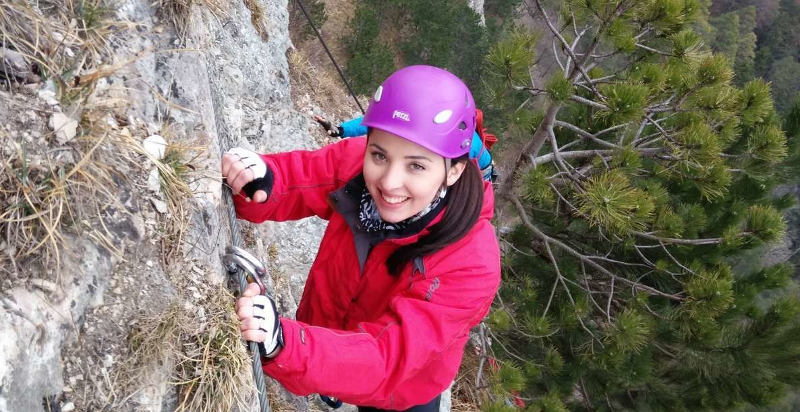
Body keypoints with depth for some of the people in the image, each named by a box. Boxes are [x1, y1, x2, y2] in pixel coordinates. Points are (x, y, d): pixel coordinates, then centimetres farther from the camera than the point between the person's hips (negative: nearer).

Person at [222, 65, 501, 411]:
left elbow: (386, 359, -43)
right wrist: (256, 182, -43)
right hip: (328, 329, 5)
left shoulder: (471, 265, -39)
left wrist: (283, 344, -60)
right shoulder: (357, 162, -28)